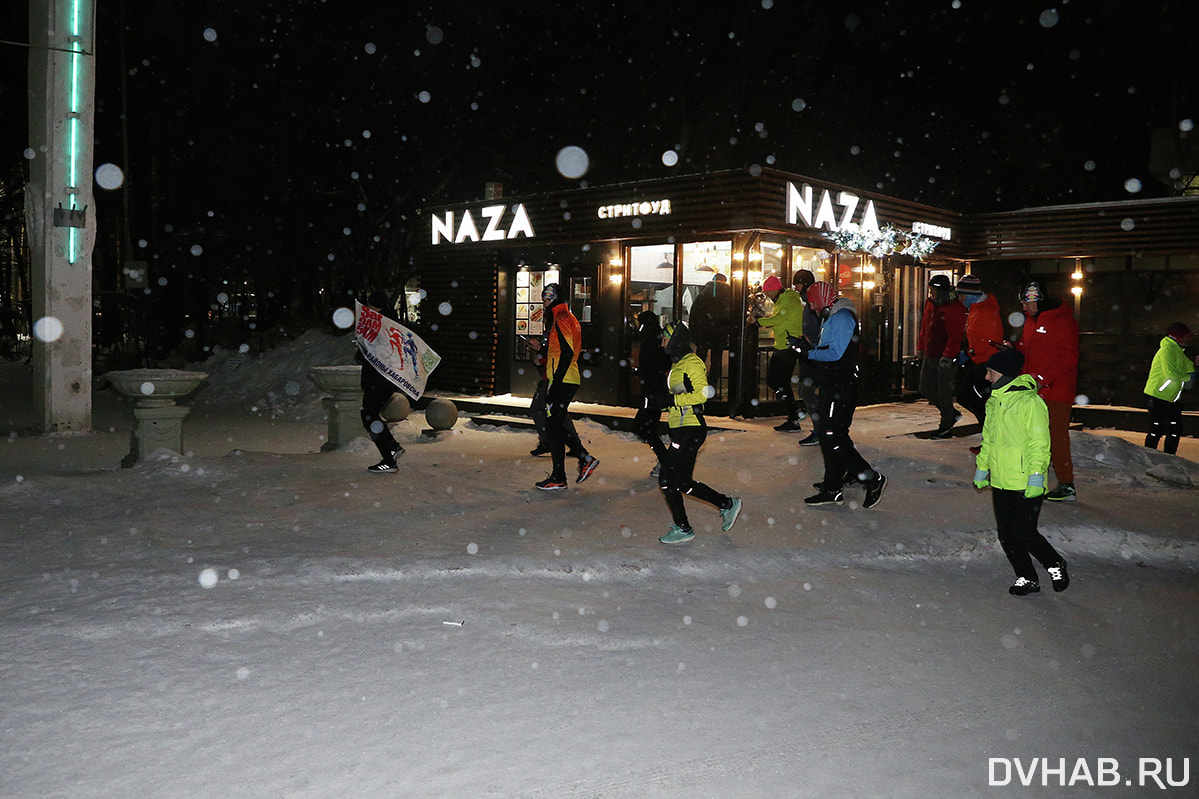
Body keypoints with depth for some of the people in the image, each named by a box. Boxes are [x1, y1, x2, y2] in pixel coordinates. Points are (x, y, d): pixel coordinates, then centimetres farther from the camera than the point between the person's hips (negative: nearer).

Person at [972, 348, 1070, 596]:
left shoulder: (1030, 401, -13)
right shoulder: (994, 401, 11)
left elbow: (1040, 443, -14)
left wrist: (1036, 476, -19)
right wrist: (982, 468, 20)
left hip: (1026, 483, -7)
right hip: (1000, 482, 8)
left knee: (1023, 532, -7)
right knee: (1006, 534, 8)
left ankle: (1055, 565, 18)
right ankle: (1027, 579, 21)